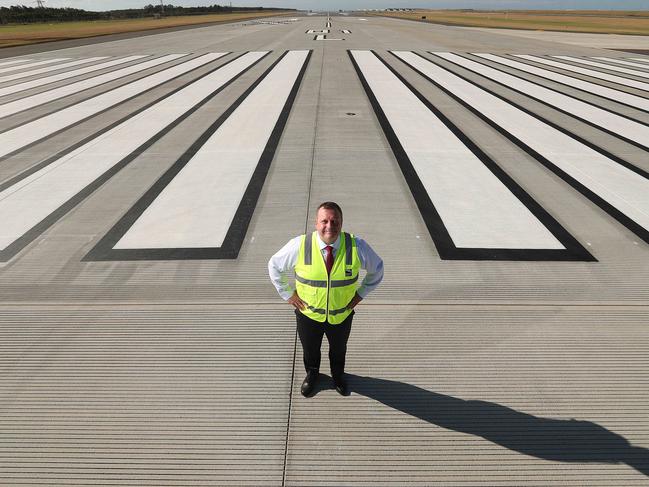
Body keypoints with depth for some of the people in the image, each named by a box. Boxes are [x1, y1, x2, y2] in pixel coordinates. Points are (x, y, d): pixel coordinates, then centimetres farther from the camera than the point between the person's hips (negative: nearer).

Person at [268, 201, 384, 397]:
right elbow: (274, 266, -5)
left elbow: (377, 268, -2)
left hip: (342, 314, 1)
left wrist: (360, 293, -4)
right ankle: (312, 374, 62)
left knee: (339, 349, 30)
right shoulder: (299, 246, -24)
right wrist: (288, 294, -6)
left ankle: (338, 375, 63)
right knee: (310, 350, 28)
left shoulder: (356, 247, -22)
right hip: (308, 313, 0)